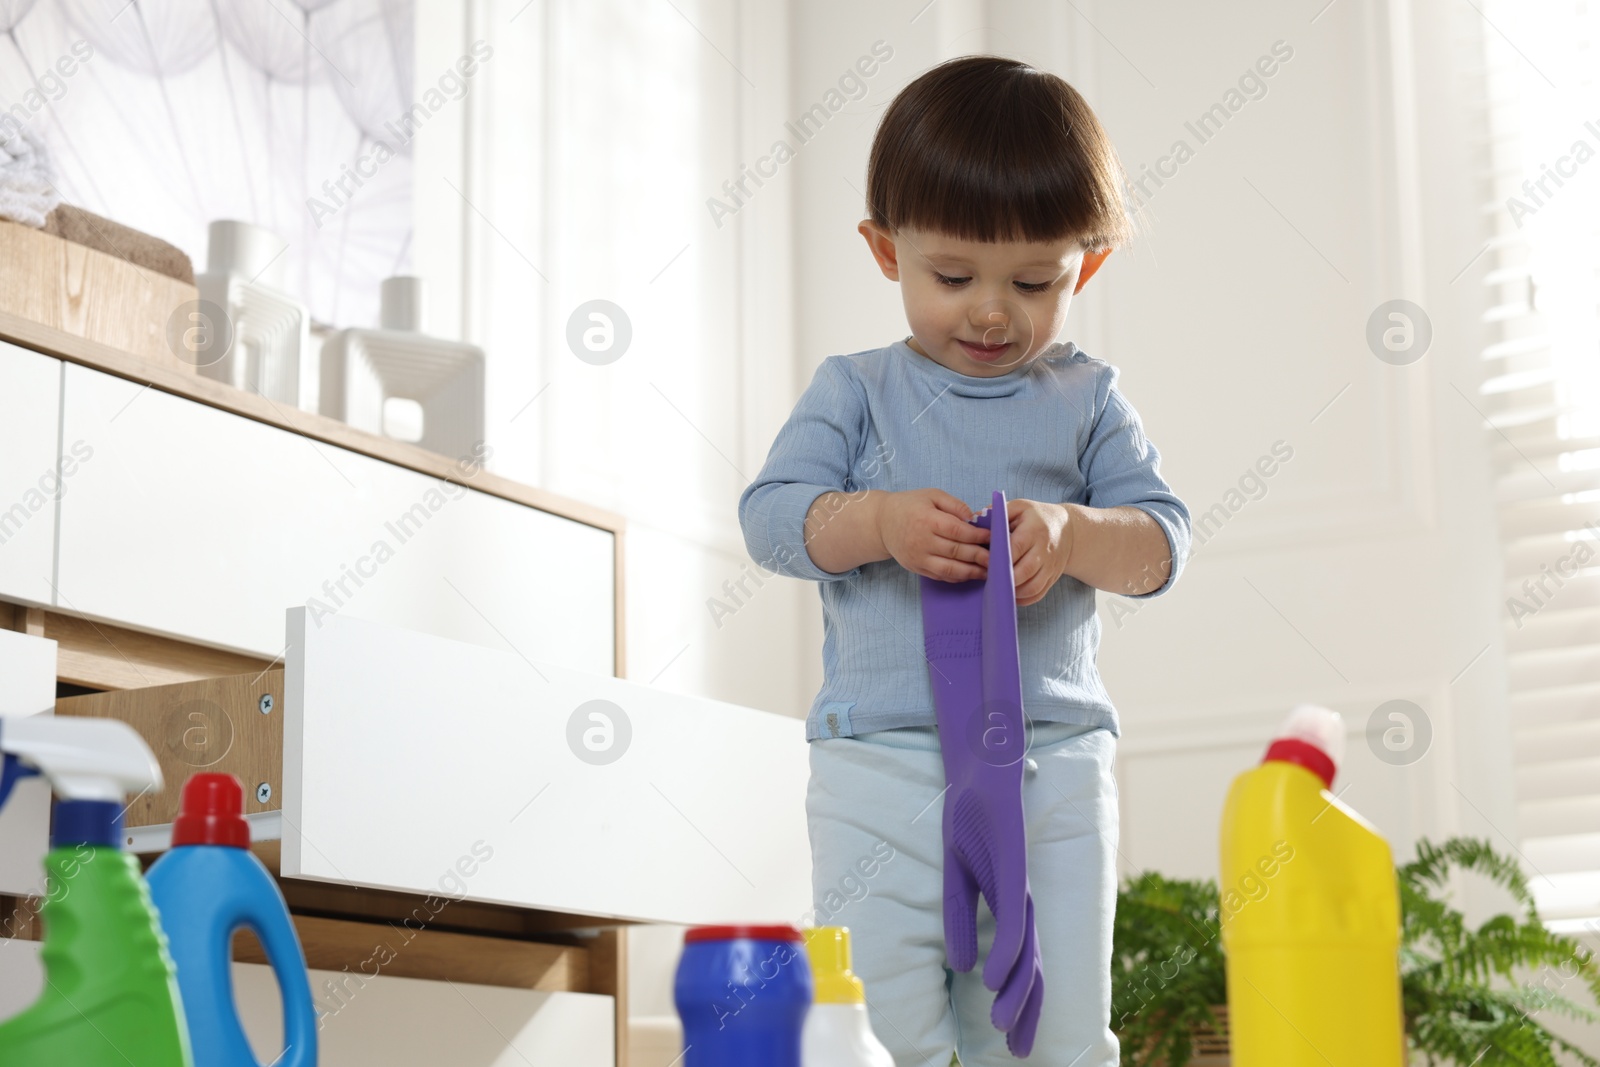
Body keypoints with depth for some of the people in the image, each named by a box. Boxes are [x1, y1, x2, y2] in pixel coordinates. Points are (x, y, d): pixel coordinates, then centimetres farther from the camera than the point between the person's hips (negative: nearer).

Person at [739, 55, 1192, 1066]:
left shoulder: (1087, 400, 8)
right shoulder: (856, 391, 6)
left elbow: (1163, 540, 1)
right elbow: (770, 516, -2)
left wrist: (1071, 533, -20)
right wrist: (878, 522, -22)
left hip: (1054, 763, 1)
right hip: (880, 766, -1)